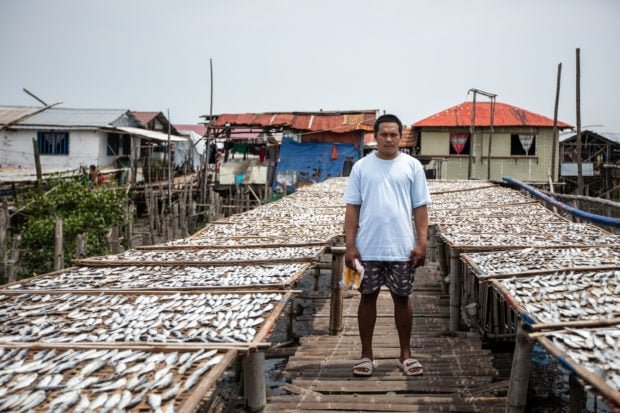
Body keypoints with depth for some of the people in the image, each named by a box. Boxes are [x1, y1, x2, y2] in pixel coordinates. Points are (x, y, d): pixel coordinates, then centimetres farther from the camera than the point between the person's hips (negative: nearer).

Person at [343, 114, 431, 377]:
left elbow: (420, 207, 2)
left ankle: (405, 354, 23)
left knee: (402, 298, 9)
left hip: (402, 248, 0)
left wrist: (422, 243, -6)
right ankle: (366, 355, 20)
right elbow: (352, 208, 1)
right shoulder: (361, 167, 1)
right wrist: (350, 245, -5)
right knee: (368, 297, 8)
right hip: (368, 248, 0)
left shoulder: (412, 166, 1)